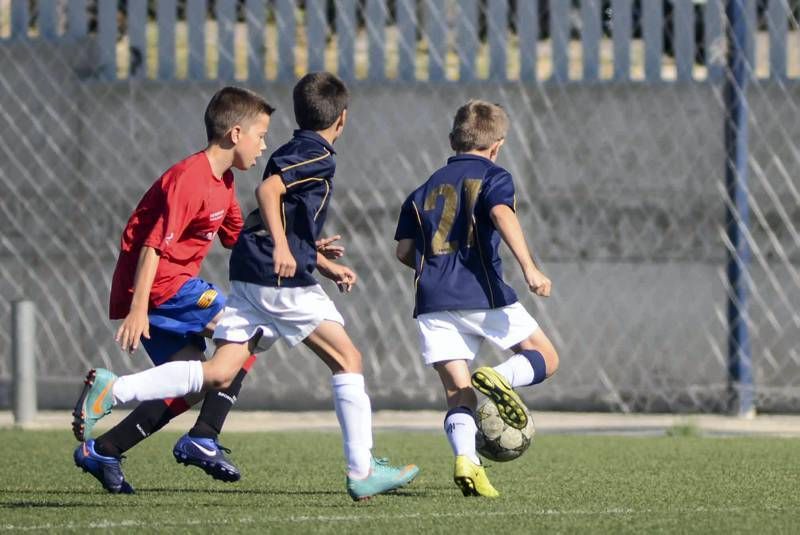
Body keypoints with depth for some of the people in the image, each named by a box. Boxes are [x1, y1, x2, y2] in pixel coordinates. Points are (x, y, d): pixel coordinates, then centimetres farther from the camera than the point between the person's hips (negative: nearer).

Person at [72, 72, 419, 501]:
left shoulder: (295, 153, 24)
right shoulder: (318, 157, -5)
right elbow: (268, 189, -23)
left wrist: (327, 267, 35)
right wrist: (281, 247, -31)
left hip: (249, 278, 9)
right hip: (282, 279, -9)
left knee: (218, 375, -1)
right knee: (348, 360, 1)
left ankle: (112, 389, -12)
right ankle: (362, 472, 0)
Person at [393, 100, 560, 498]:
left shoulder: (427, 188, 22)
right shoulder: (493, 176, 6)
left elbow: (404, 251, 17)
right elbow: (502, 213, -15)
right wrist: (529, 268, -23)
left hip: (432, 301, 4)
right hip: (482, 293, -4)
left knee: (458, 392, 4)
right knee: (545, 358, 9)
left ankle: (465, 459, -24)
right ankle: (501, 376, -24)